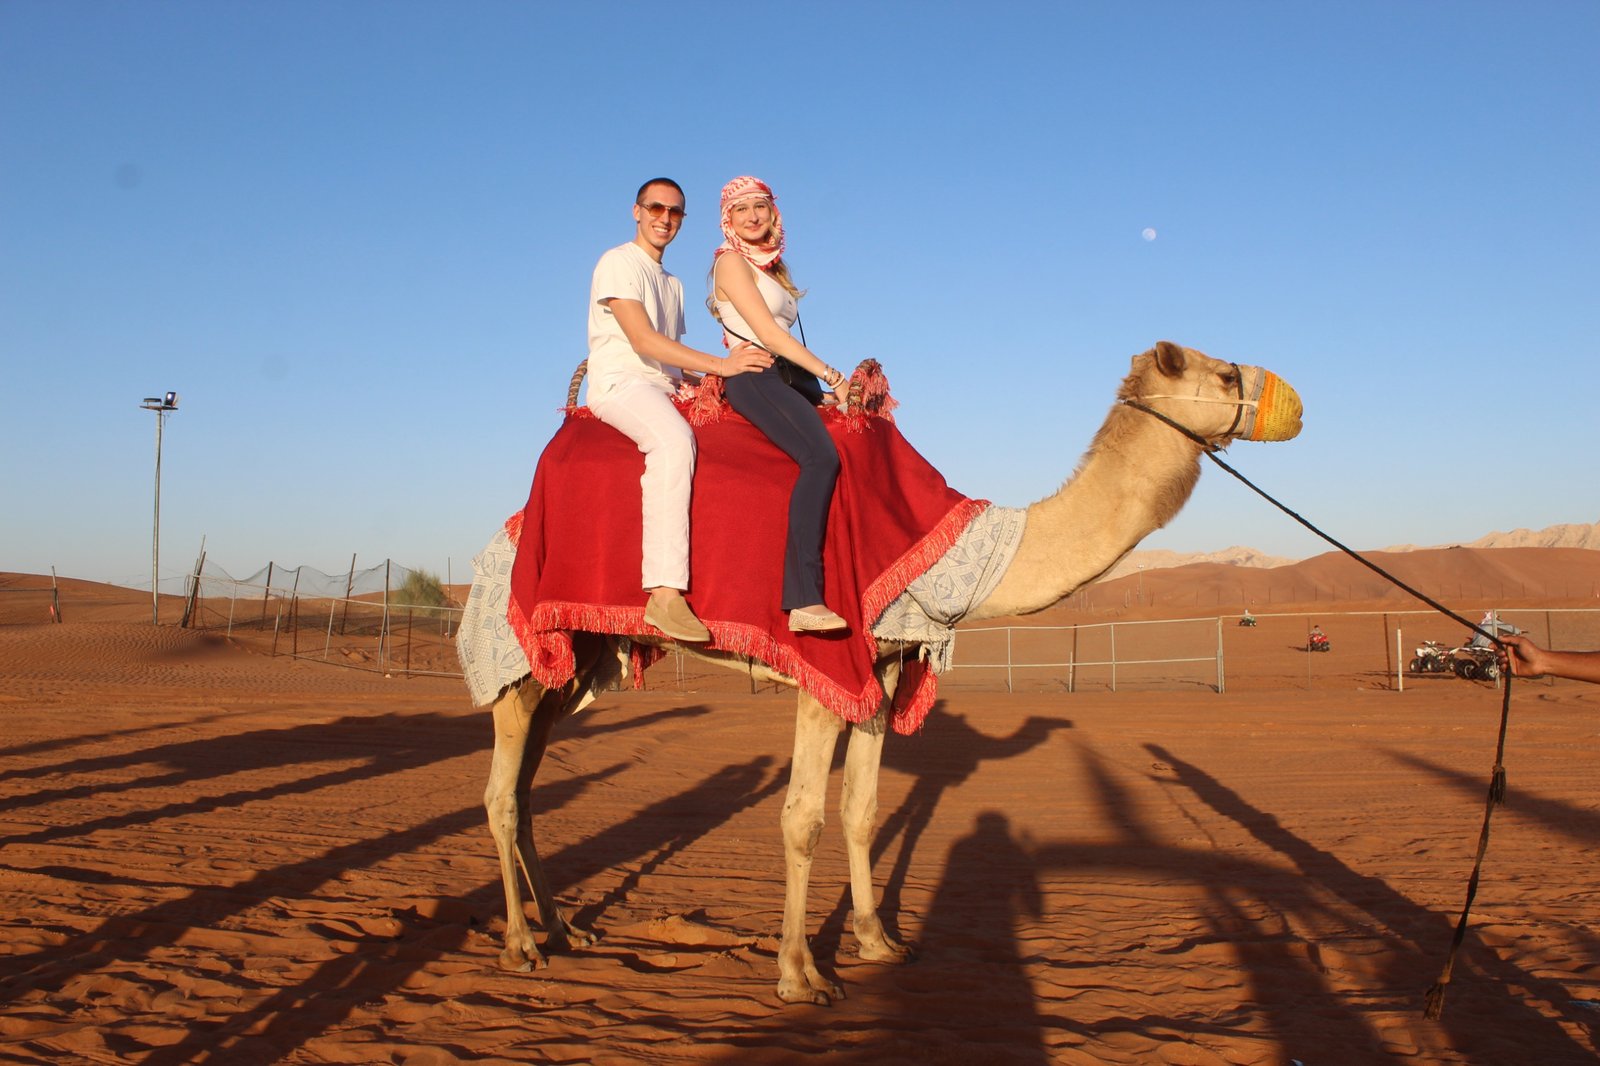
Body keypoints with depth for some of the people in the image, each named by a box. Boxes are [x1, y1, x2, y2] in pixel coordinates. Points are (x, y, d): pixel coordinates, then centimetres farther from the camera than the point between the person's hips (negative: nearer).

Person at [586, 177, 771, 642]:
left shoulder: (673, 284, 27)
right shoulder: (618, 264, 0)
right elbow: (642, 340, -14)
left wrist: (696, 382, 3)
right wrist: (720, 365, -18)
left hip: (665, 391, 8)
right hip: (620, 384, -8)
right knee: (674, 440, -38)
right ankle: (665, 593, -47)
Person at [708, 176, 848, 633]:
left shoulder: (771, 264, 25)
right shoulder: (732, 261, 0)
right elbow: (767, 332, -9)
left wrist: (820, 377, 8)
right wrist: (828, 373, -9)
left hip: (789, 376, 9)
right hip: (753, 377, -9)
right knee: (821, 456, -30)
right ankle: (803, 601, -36)